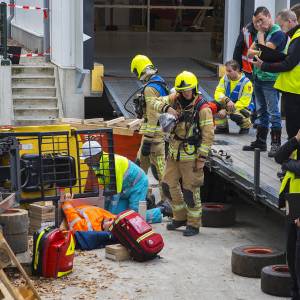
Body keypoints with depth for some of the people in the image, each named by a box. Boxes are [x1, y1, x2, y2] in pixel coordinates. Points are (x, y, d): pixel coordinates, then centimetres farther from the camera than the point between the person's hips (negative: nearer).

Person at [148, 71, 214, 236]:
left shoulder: (203, 108, -15)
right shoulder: (176, 99, 2)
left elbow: (208, 135, -15)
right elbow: (154, 102, -1)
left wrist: (202, 158, -17)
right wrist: (167, 108, -21)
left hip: (191, 155, -7)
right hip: (174, 153, 7)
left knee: (190, 190, -1)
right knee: (169, 185, 13)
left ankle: (194, 224, 12)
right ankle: (180, 217, 29)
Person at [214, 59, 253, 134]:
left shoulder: (246, 83, -20)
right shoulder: (225, 79, -5)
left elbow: (243, 102, -23)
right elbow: (218, 93, -14)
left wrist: (226, 110, -29)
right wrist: (227, 100, -37)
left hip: (242, 107, -5)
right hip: (227, 105, 5)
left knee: (235, 114, -38)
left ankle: (245, 126, -2)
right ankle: (222, 127, -3)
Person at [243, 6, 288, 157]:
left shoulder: (277, 33, -11)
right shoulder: (261, 33, 14)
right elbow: (250, 52, 11)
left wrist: (261, 34, -10)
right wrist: (261, 53, -10)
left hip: (270, 79, -8)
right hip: (258, 77, 8)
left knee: (273, 112, -5)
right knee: (261, 112, 15)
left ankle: (276, 144, -2)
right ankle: (260, 141, 23)